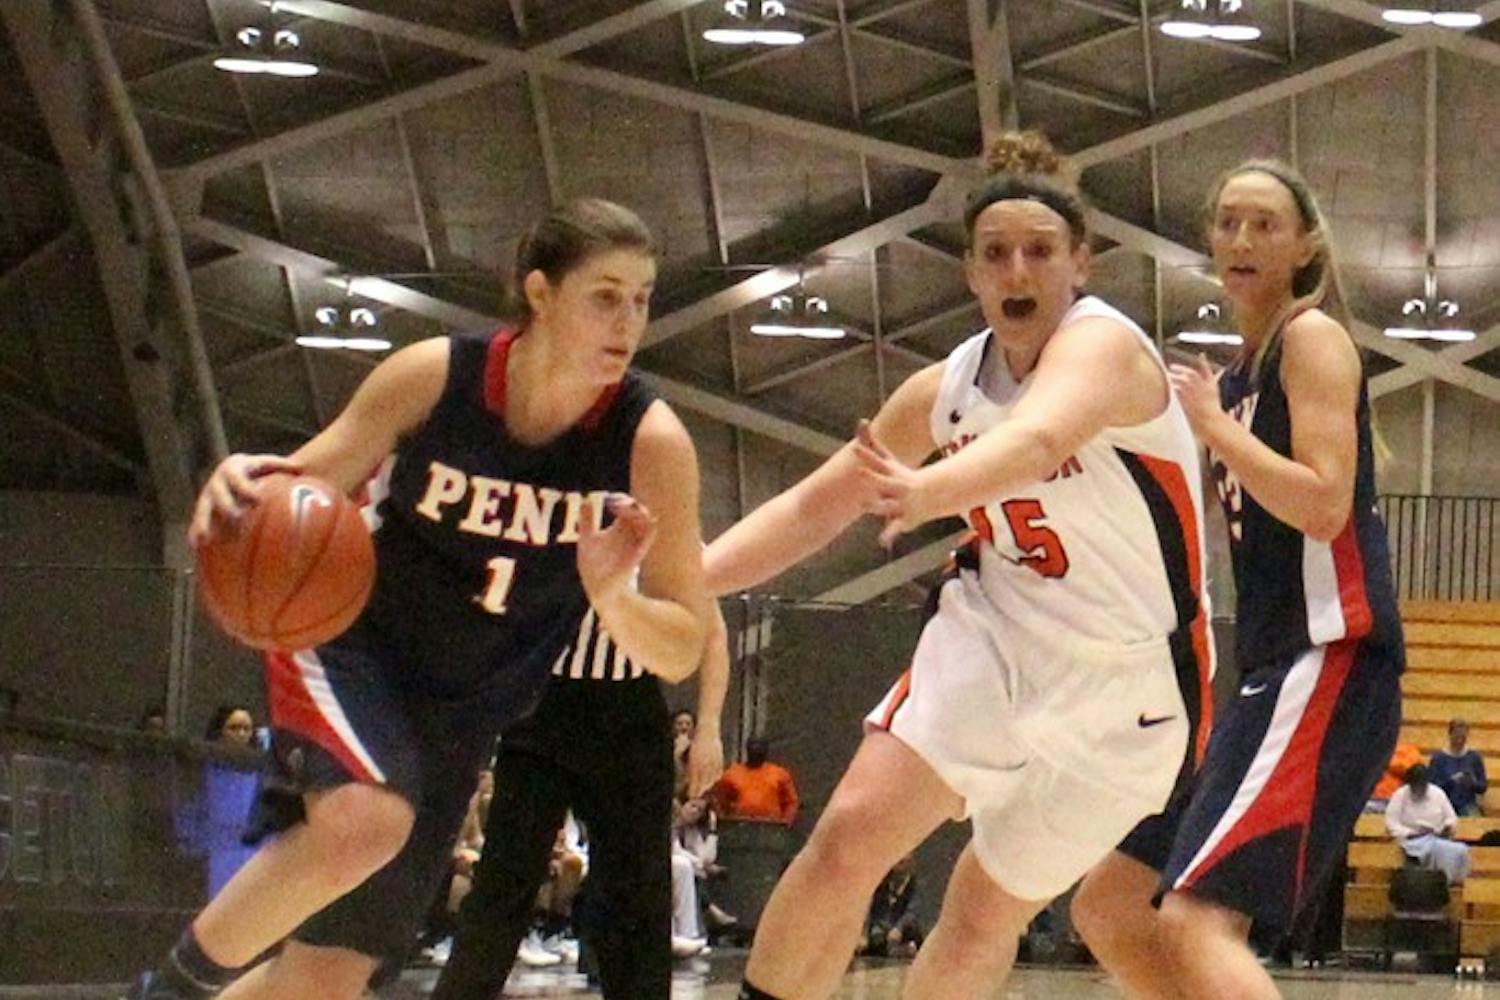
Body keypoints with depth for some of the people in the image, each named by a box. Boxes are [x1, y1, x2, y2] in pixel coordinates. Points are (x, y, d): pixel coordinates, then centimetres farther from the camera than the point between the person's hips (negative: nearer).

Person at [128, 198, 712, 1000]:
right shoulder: (431, 378, -17)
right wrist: (246, 492, -29)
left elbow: (681, 653, -13)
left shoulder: (652, 444, -17)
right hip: (350, 640, -2)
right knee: (364, 820, -34)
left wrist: (612, 596, -36)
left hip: (463, 709, 3)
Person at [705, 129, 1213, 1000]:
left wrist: (931, 492, -63)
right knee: (852, 832, -14)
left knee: (986, 916, 2)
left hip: (1127, 682, -4)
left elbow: (1037, 439, -43)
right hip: (996, 639, 5)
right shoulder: (948, 389, 1)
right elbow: (816, 507, 8)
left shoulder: (1101, 343, -20)